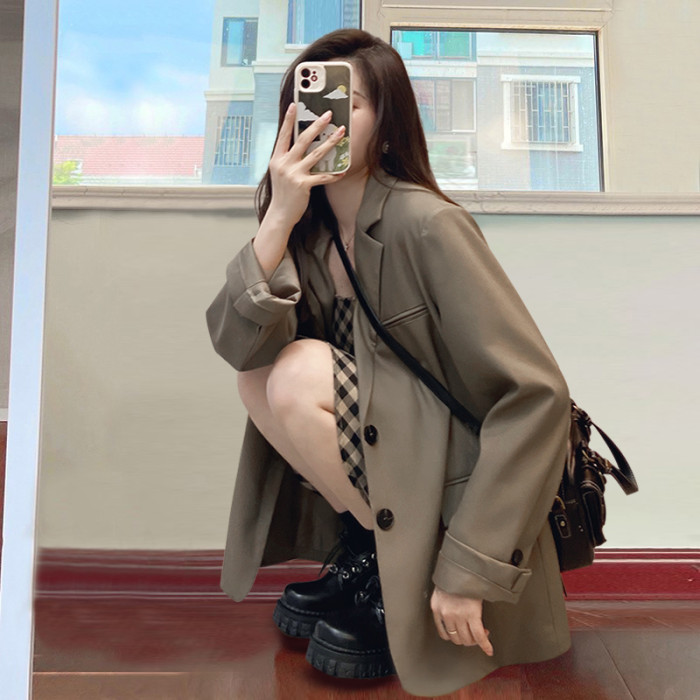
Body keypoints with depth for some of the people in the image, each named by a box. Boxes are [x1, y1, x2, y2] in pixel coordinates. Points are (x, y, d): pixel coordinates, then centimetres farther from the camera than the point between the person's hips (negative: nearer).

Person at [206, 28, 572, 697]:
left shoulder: (424, 224, -21)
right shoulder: (309, 227, 0)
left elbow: (537, 394, -24)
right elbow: (236, 344, -12)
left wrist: (468, 567, -22)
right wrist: (279, 219, -25)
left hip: (461, 485, -6)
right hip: (386, 473, 6)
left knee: (301, 373, -22)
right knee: (260, 372, -11)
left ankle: (396, 576, -2)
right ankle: (365, 556, 4)